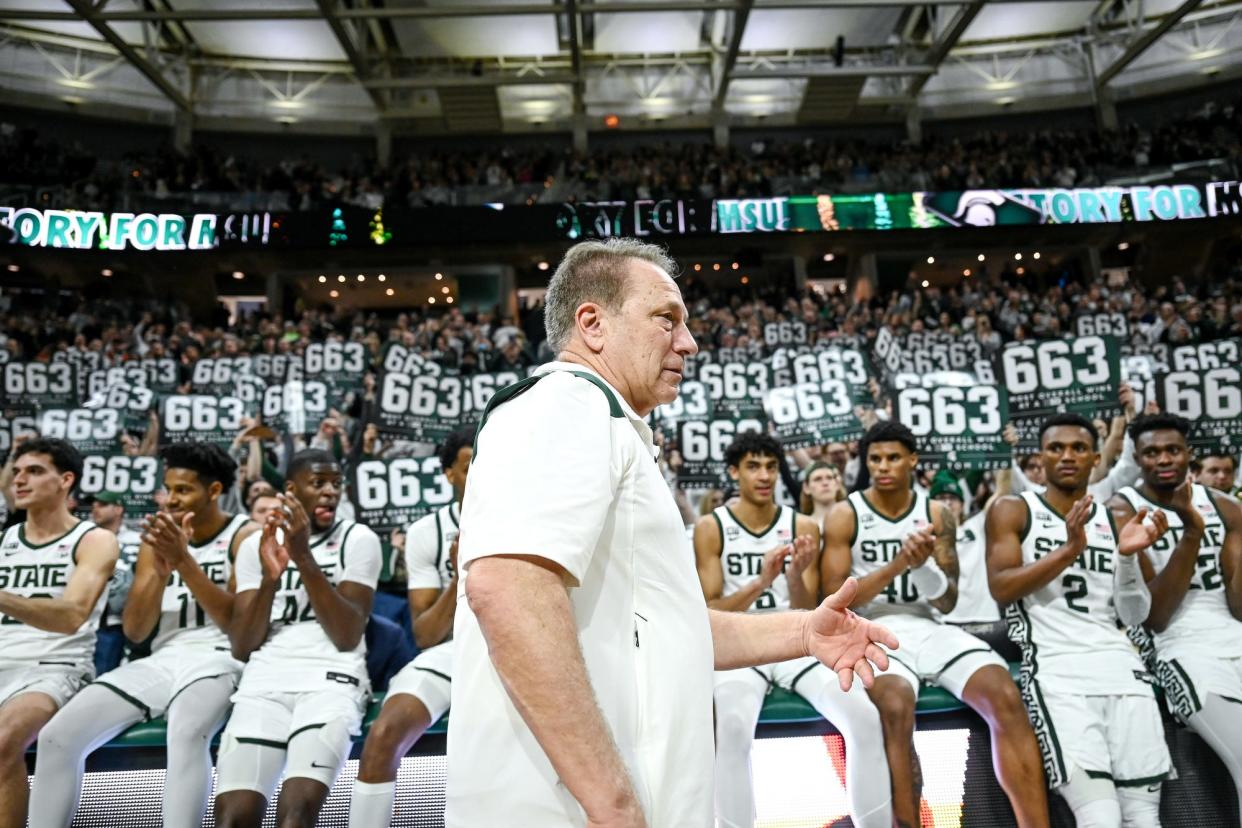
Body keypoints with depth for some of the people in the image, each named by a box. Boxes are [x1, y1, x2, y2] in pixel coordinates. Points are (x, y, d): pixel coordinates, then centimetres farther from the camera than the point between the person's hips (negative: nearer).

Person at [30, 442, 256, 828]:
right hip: (160, 660, 6)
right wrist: (160, 568, -13)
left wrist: (184, 560, -20)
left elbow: (238, 624, -13)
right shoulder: (159, 538, 12)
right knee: (58, 736, -12)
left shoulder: (244, 536, -3)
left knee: (186, 735, -36)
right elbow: (134, 631, 6)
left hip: (217, 657, -5)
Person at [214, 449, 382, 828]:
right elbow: (241, 648, 7)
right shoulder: (255, 544, 14)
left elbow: (347, 636, -7)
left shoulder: (358, 539, 4)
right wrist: (270, 578, -9)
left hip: (331, 681, -3)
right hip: (264, 682, 3)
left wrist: (304, 558, -13)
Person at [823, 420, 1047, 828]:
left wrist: (923, 564, -15)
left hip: (929, 628, 4)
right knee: (896, 708, -35)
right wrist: (897, 565, -17)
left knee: (1006, 698, -23)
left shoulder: (937, 514, 10)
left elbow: (948, 602, 7)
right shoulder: (844, 515, 0)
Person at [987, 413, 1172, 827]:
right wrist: (1070, 549, -15)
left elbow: (1134, 616, 12)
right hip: (1053, 667, -4)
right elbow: (1001, 588, -8)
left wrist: (1127, 556, -5)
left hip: (1119, 662, 4)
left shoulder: (1116, 518, 17)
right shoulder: (1012, 510, 6)